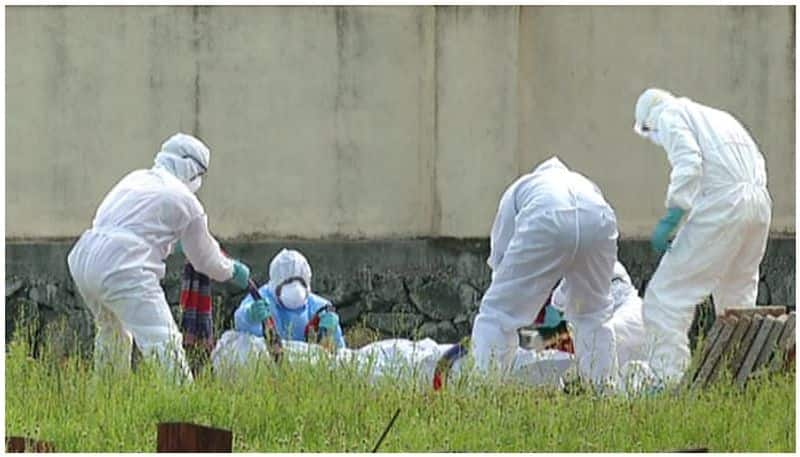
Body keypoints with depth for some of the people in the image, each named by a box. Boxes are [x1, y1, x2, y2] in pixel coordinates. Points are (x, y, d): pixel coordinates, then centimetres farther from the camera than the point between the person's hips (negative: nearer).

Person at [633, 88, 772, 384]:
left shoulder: (669, 115, 8)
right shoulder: (717, 116, 31)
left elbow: (688, 163, -11)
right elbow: (756, 163, 23)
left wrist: (670, 218, -14)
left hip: (721, 202, -8)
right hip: (760, 204, 8)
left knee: (666, 294, -5)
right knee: (737, 298, 20)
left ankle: (668, 379, -14)